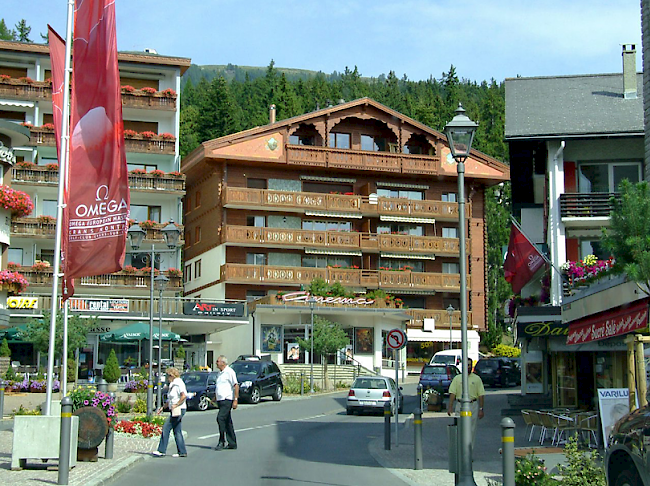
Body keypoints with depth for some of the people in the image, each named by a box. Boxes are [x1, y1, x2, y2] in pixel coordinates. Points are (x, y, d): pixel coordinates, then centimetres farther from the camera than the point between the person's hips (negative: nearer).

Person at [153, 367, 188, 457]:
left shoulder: (178, 384, -13)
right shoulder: (172, 385, 17)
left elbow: (184, 396, -25)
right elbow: (171, 400, 25)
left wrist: (176, 405, -22)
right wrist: (163, 407, 19)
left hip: (179, 410, -10)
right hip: (174, 411, 10)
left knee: (166, 428, -9)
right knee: (177, 431, 9)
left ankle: (161, 451, -7)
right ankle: (182, 452, 11)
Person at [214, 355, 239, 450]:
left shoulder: (229, 372, -10)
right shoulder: (220, 373, 18)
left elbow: (236, 386, -14)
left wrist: (235, 400, -19)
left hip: (227, 399, -9)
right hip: (220, 400, 9)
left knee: (220, 418, -17)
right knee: (227, 421, 9)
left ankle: (222, 442, -14)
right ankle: (232, 443, 12)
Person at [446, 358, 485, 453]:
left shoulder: (477, 378, 6)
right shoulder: (457, 378, 7)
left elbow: (481, 395, 4)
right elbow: (452, 393, 2)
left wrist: (481, 409, -2)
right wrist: (450, 406, -7)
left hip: (473, 405, 0)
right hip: (460, 405, 0)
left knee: (472, 429, 1)